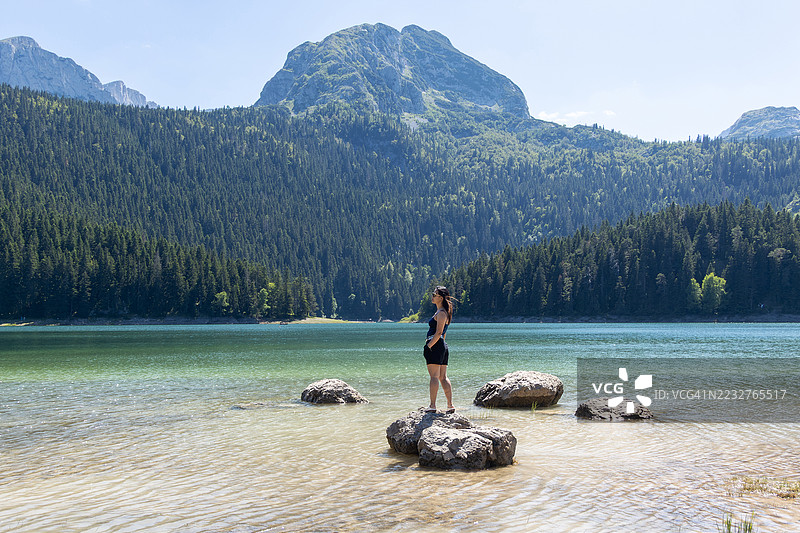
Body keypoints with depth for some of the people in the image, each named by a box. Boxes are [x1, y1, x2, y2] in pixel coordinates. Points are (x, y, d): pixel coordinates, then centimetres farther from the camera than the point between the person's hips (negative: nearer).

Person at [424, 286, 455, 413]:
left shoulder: (441, 313, -11)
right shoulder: (443, 312, 19)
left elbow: (439, 333, -19)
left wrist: (428, 346, -19)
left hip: (435, 346, -10)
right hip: (442, 346, 10)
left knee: (434, 377, -8)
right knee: (443, 377, 9)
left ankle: (432, 406, -8)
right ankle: (450, 405, 8)